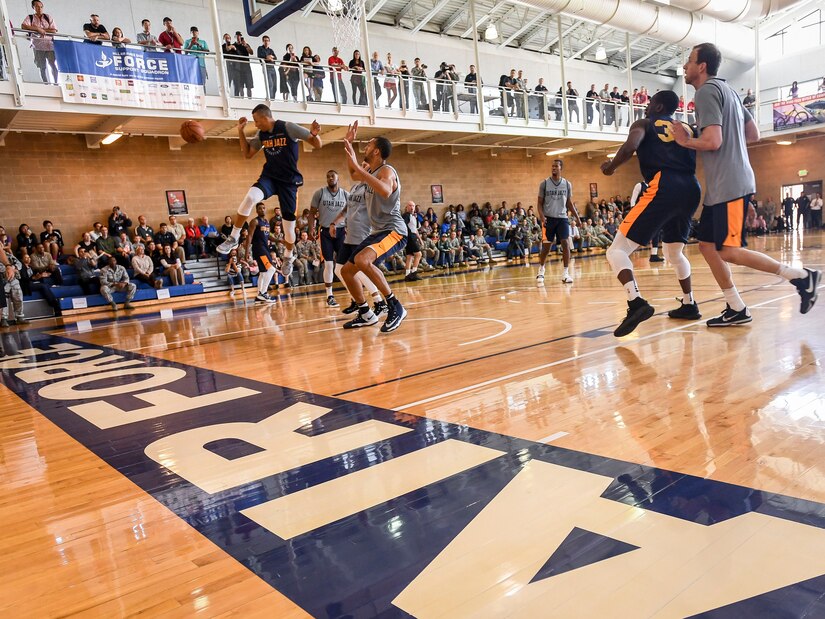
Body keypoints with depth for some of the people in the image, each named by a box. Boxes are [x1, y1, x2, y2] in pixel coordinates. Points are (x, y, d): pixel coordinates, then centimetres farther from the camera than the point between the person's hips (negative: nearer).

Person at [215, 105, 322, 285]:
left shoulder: (289, 128, -12)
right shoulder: (261, 134, 4)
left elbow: (317, 145, -11)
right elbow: (248, 154, 15)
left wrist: (314, 134, -34)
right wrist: (241, 132, 3)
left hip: (289, 180, -3)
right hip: (269, 176, 3)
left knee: (289, 224, 2)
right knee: (250, 197, -28)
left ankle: (288, 257, 29)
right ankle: (233, 237, -16)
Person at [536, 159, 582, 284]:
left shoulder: (567, 184, 5)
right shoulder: (544, 183, -1)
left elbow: (569, 203, 12)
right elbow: (540, 202, 1)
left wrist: (577, 217, 4)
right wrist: (542, 216, -15)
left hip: (562, 218, 1)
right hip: (549, 218, -1)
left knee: (565, 244, -11)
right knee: (546, 246, 4)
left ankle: (566, 273, -6)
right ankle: (541, 270, 25)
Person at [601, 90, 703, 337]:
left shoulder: (644, 124, 13)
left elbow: (630, 147, -9)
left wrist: (611, 167, 5)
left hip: (663, 189, -7)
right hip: (691, 189, 7)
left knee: (617, 250, -6)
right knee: (674, 252, 30)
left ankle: (636, 302, -27)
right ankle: (689, 305, 33)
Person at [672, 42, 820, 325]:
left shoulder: (707, 91, -10)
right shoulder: (726, 89, 20)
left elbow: (712, 141, -21)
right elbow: (754, 134, 23)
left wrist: (685, 140, -5)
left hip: (729, 186, -10)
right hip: (722, 187, 10)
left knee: (728, 251, -9)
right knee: (707, 245, 9)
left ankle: (801, 276, -1)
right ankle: (736, 309, 12)